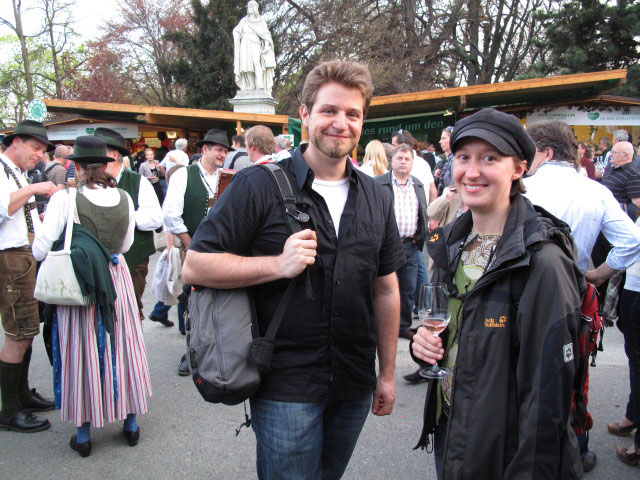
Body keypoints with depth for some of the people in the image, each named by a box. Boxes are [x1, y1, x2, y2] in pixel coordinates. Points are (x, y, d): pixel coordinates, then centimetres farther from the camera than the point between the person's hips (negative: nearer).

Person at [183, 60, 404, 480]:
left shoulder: (377, 198, 7)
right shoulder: (260, 186, -10)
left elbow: (385, 290, 11)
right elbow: (195, 267, -12)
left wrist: (387, 372, 11)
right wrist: (278, 264, -23)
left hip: (355, 383, 5)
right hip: (287, 386, -5)